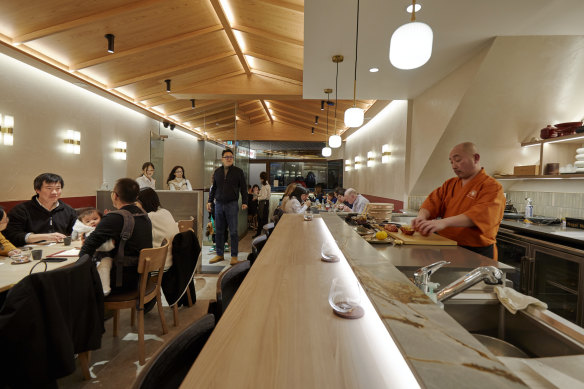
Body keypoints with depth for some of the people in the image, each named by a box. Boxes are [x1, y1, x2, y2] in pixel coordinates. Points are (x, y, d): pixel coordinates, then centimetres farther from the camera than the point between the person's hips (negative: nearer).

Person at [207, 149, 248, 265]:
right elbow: (213, 187, 17)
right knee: (218, 231, 8)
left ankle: (234, 256, 8)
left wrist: (244, 202, -6)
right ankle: (219, 254, 20)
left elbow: (243, 188, 2)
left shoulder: (238, 171, 3)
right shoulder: (217, 171, 11)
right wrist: (210, 201, 10)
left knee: (233, 231, -1)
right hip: (219, 204, 4)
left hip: (232, 204, -3)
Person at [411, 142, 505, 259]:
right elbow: (433, 201, 5)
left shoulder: (492, 187, -6)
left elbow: (481, 214, -23)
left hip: (477, 253, -5)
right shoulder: (449, 184, 16)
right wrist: (421, 217, -18)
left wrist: (444, 222, -35)